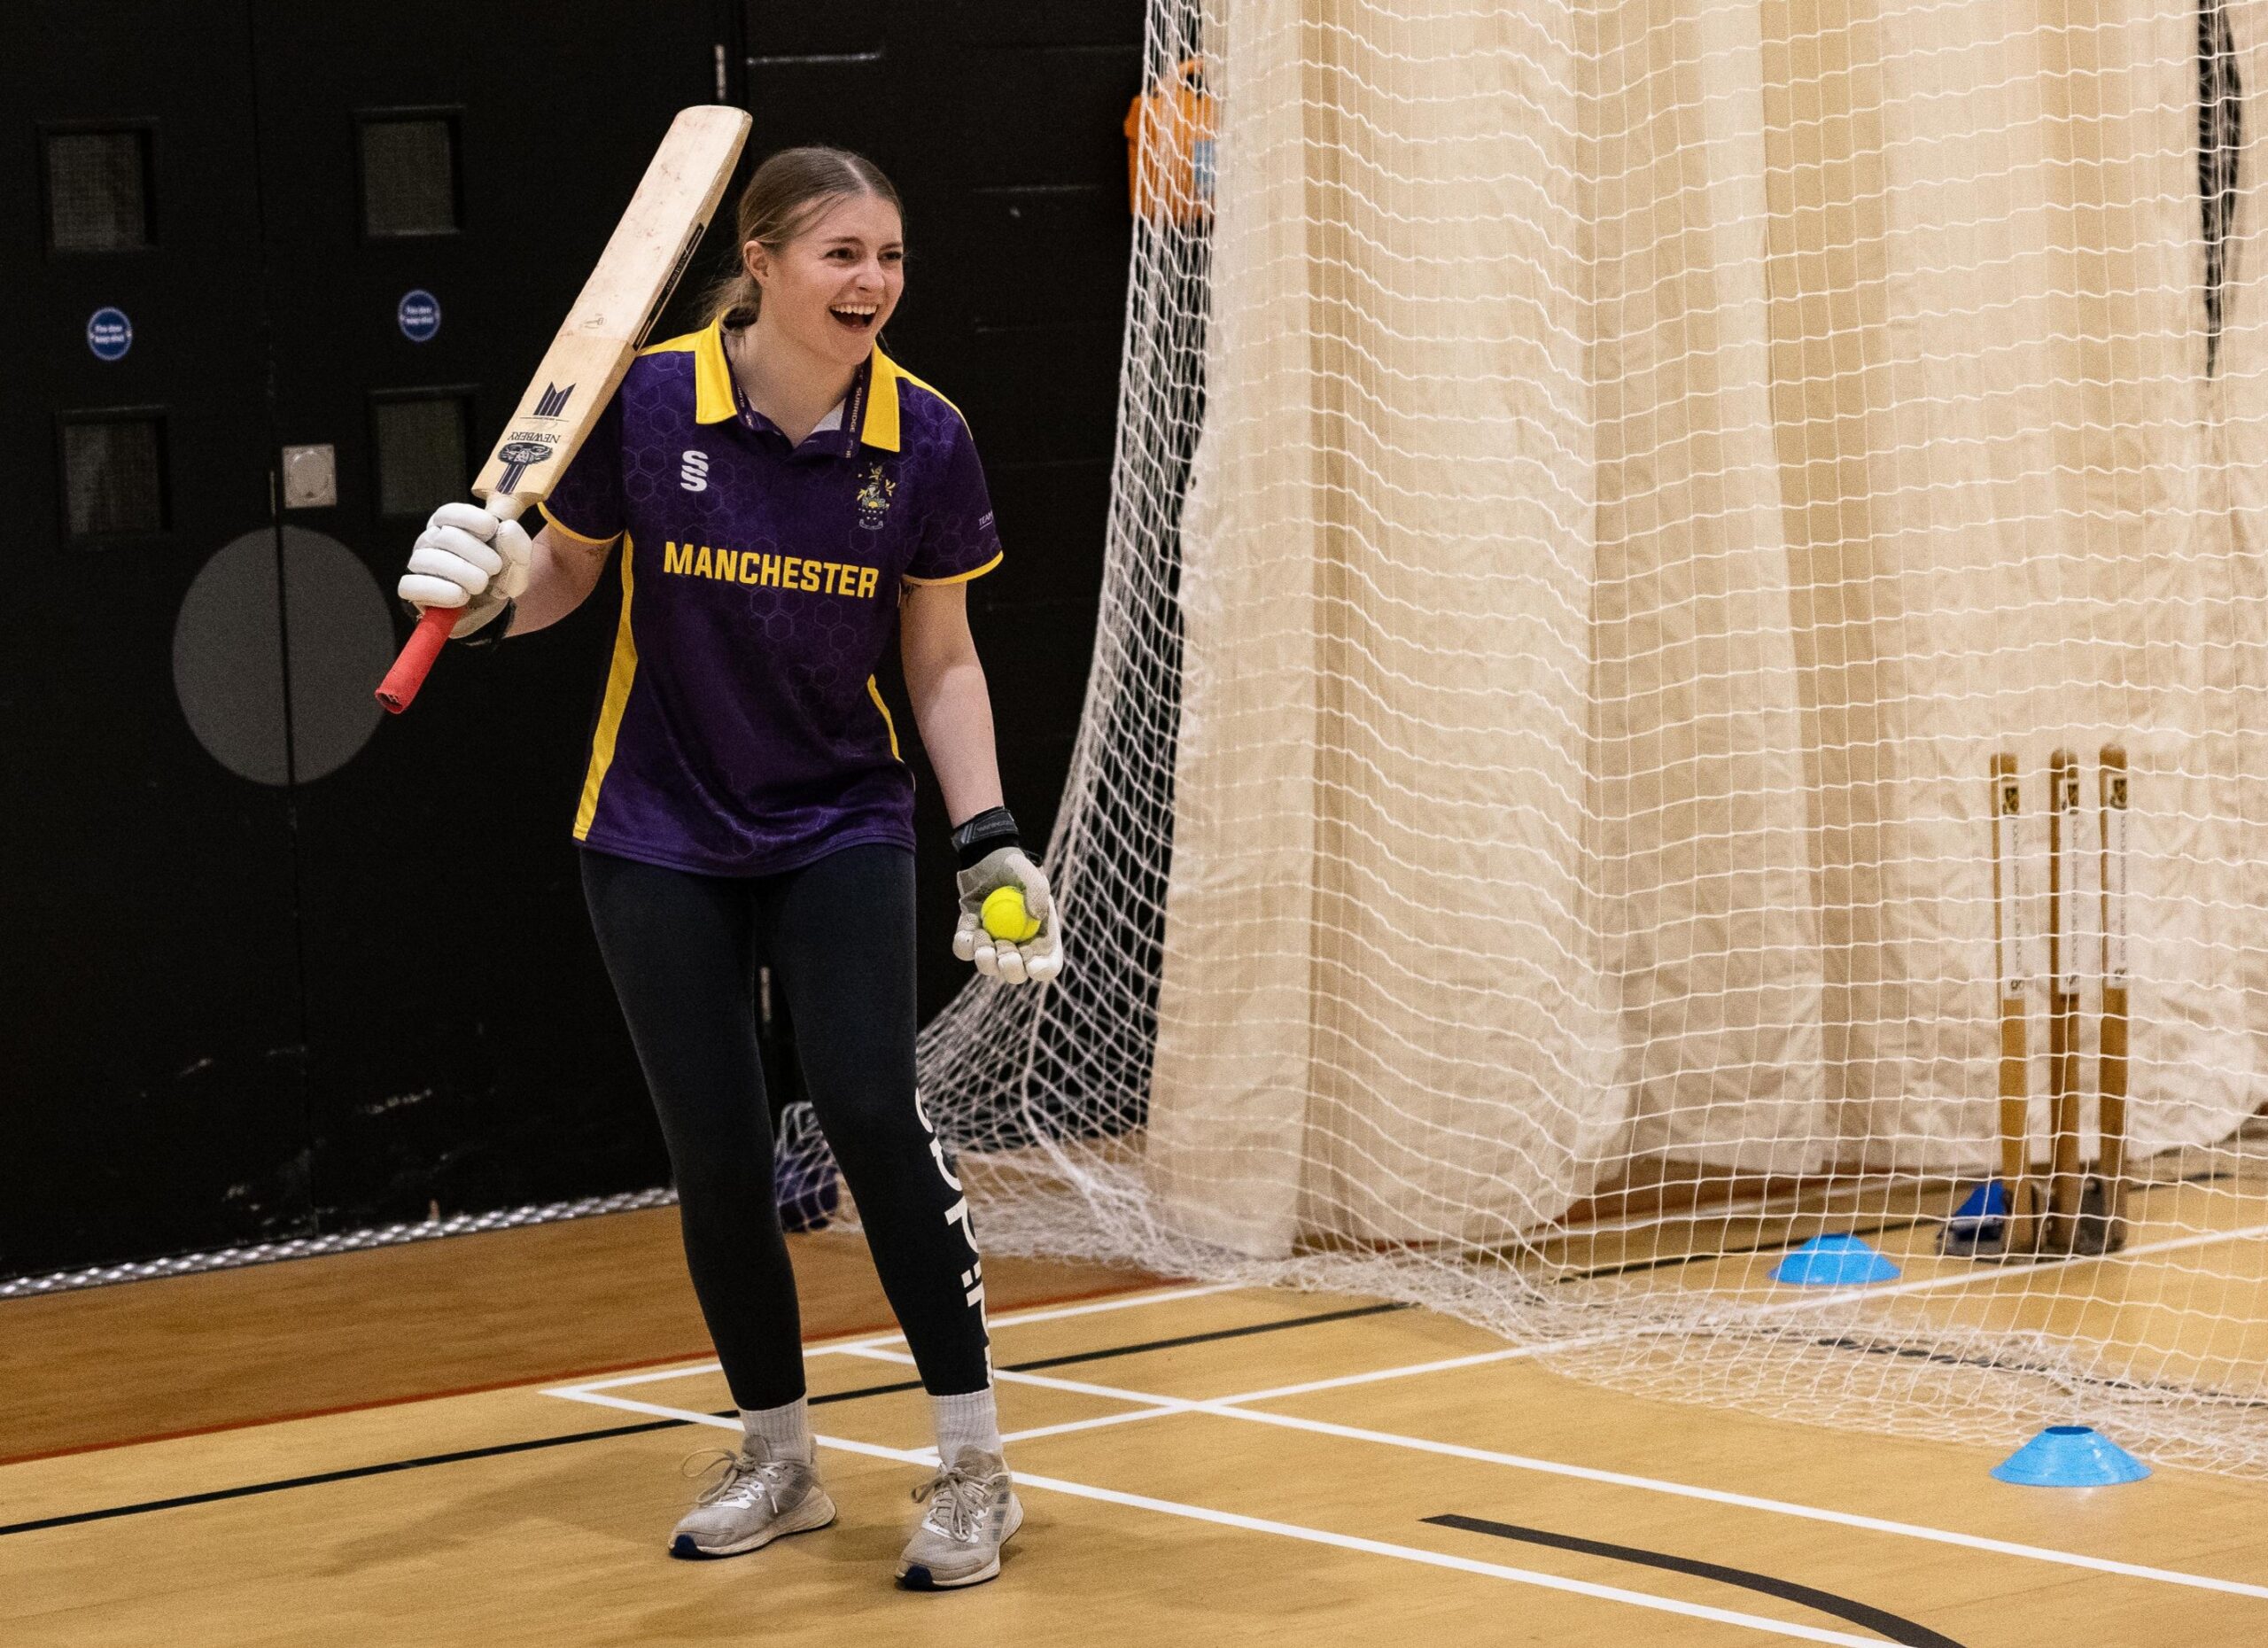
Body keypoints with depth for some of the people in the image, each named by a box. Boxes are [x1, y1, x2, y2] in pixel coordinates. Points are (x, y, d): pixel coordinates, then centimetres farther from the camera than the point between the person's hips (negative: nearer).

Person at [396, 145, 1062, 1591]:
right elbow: (565, 572, 3)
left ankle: (975, 1466, -4)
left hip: (842, 828, 0)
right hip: (664, 839, 0)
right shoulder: (647, 405, -13)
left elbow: (940, 658, 2)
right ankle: (779, 1461, 25)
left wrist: (993, 844, -4)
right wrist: (489, 593, -19)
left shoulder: (923, 439, -8)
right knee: (719, 1159, 2)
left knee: (872, 1109, -17)